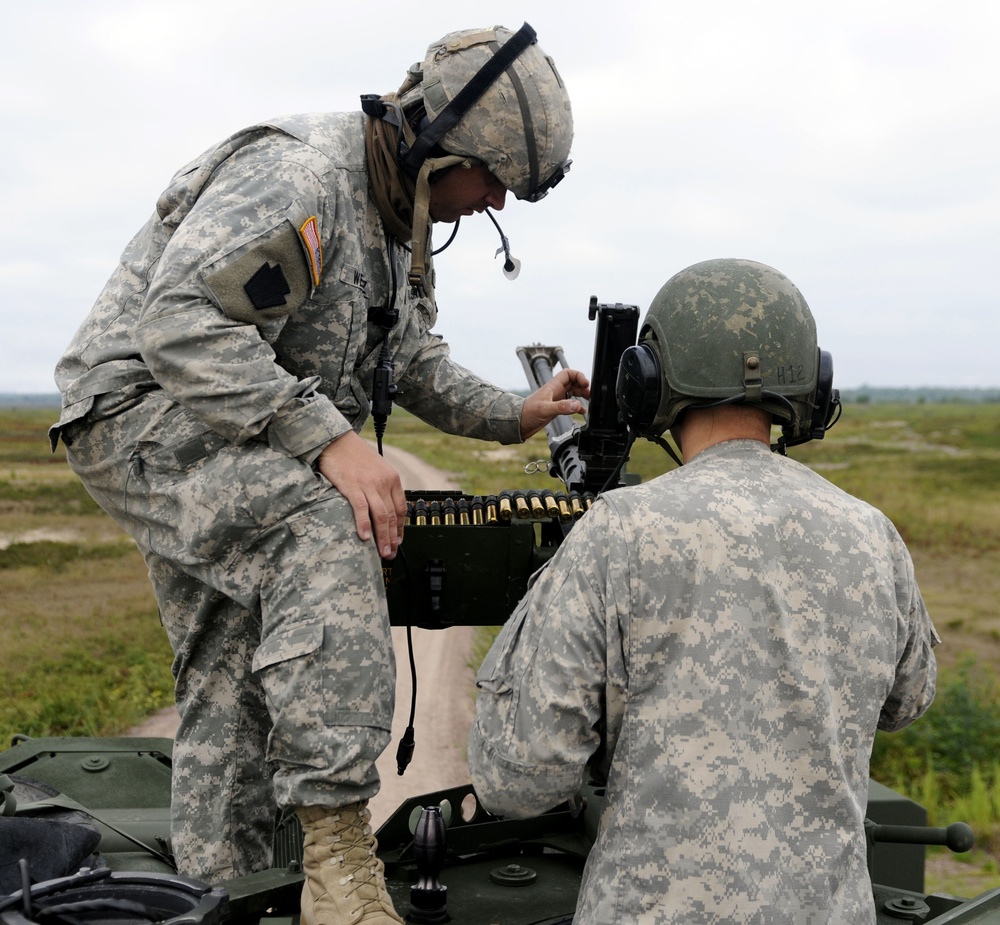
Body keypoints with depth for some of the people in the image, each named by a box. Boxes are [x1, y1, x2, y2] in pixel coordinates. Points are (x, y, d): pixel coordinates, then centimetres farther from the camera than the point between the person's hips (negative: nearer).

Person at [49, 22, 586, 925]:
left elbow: (413, 361, 21)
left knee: (233, 685, 10)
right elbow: (184, 323, -31)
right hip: (144, 408, -10)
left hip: (249, 447, 10)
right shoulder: (296, 175, -20)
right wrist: (331, 441, -35)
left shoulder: (394, 219, 12)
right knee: (328, 534, -34)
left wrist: (514, 415, 8)